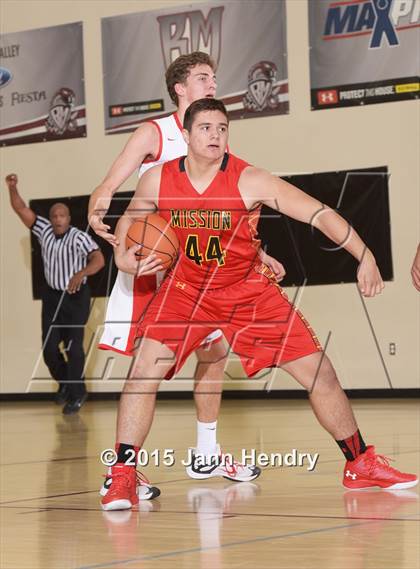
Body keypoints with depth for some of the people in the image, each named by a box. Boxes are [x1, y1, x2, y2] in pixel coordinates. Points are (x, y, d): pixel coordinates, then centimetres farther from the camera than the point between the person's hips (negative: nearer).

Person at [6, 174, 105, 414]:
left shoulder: (80, 237, -20)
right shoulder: (44, 230, -4)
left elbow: (99, 260, -33)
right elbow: (22, 209, -7)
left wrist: (81, 274, -50)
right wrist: (12, 187, -23)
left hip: (77, 297, -5)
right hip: (52, 296, 5)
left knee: (73, 347, -3)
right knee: (49, 348, 3)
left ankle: (76, 394, 11)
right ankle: (65, 384, 29)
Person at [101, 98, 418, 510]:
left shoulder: (249, 181, -20)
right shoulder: (158, 180, -13)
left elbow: (320, 214, -20)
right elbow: (130, 218, 9)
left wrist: (365, 257, -27)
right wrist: (123, 255, -12)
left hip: (247, 288, 0)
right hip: (186, 287, 1)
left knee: (320, 373, -1)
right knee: (144, 370, -20)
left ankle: (361, 465, 17)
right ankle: (123, 477, -11)